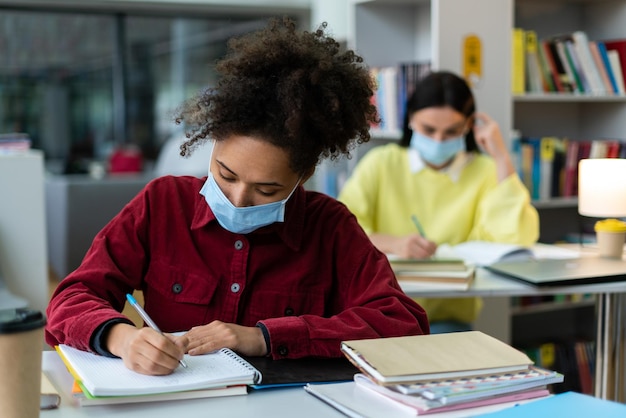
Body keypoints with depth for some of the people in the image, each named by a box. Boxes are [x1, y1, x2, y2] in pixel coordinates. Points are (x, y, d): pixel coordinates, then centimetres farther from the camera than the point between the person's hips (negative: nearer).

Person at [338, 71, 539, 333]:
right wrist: (392, 244, -25)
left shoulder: (485, 172, 5)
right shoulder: (381, 163, 5)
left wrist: (501, 156, -9)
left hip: (447, 319, -1)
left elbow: (517, 238, -12)